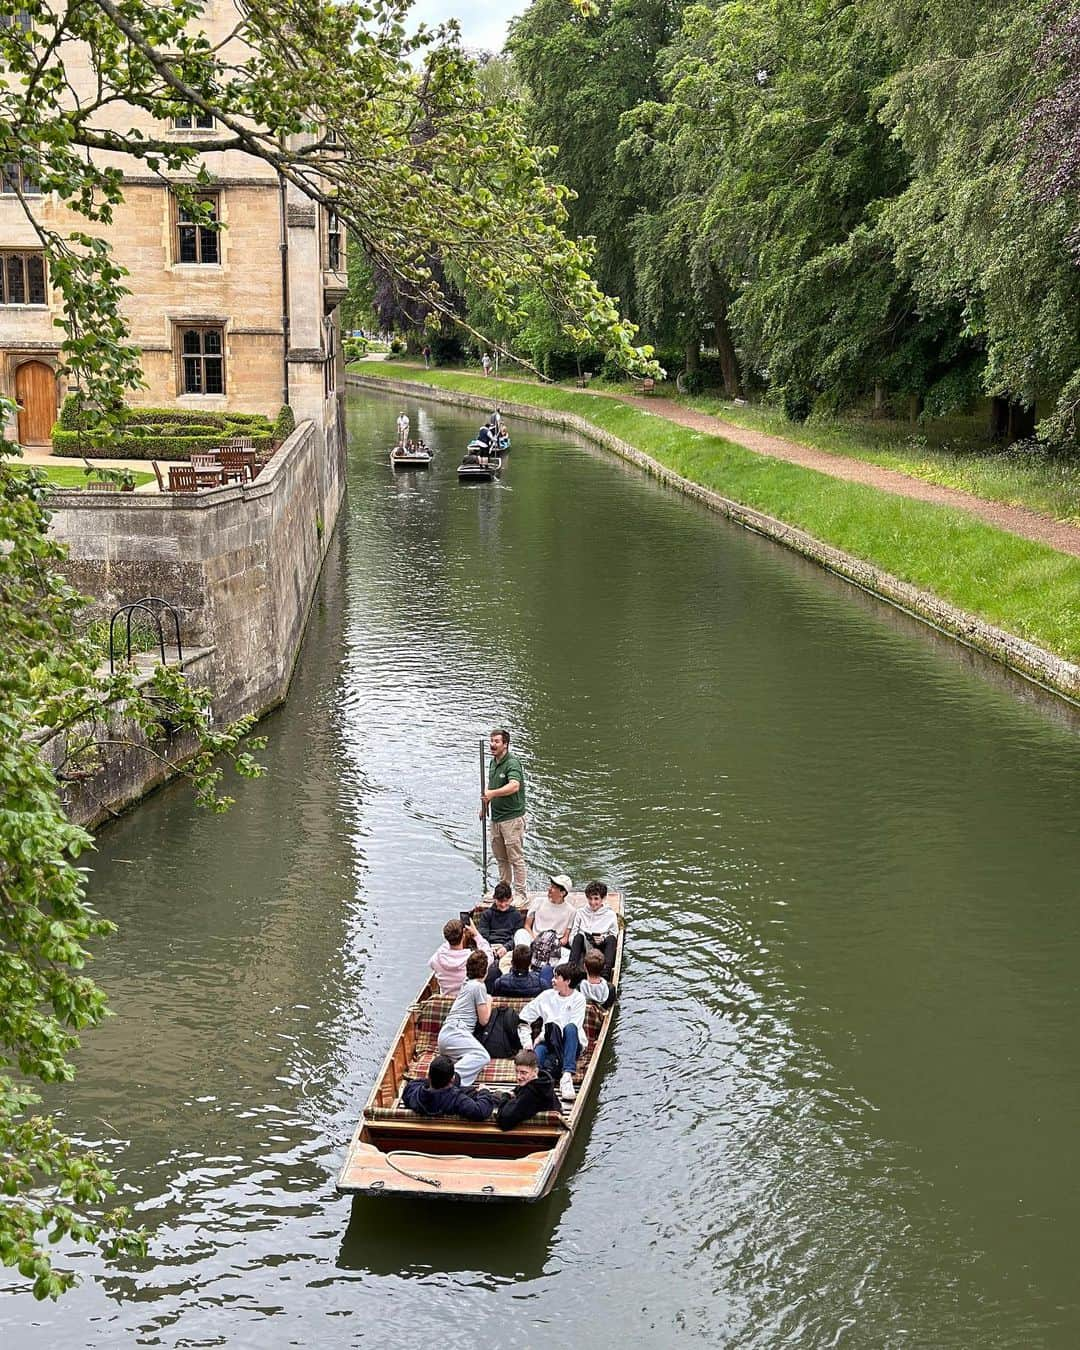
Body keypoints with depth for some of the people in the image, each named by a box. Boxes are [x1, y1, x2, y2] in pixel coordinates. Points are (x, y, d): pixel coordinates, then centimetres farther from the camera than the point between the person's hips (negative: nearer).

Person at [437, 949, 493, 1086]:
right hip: (455, 1032, -9)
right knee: (483, 1056, -29)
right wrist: (489, 1001, 16)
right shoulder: (479, 986, -1)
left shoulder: (466, 983, 25)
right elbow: (484, 1020, 1)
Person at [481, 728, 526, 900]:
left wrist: (492, 794, -42)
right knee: (500, 857, 16)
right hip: (496, 817, 9)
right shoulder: (493, 762, 11)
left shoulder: (512, 762, -17)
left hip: (512, 817, -9)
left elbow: (514, 786, -33)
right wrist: (485, 804, 15)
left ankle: (520, 894, 2)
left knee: (516, 857, -4)